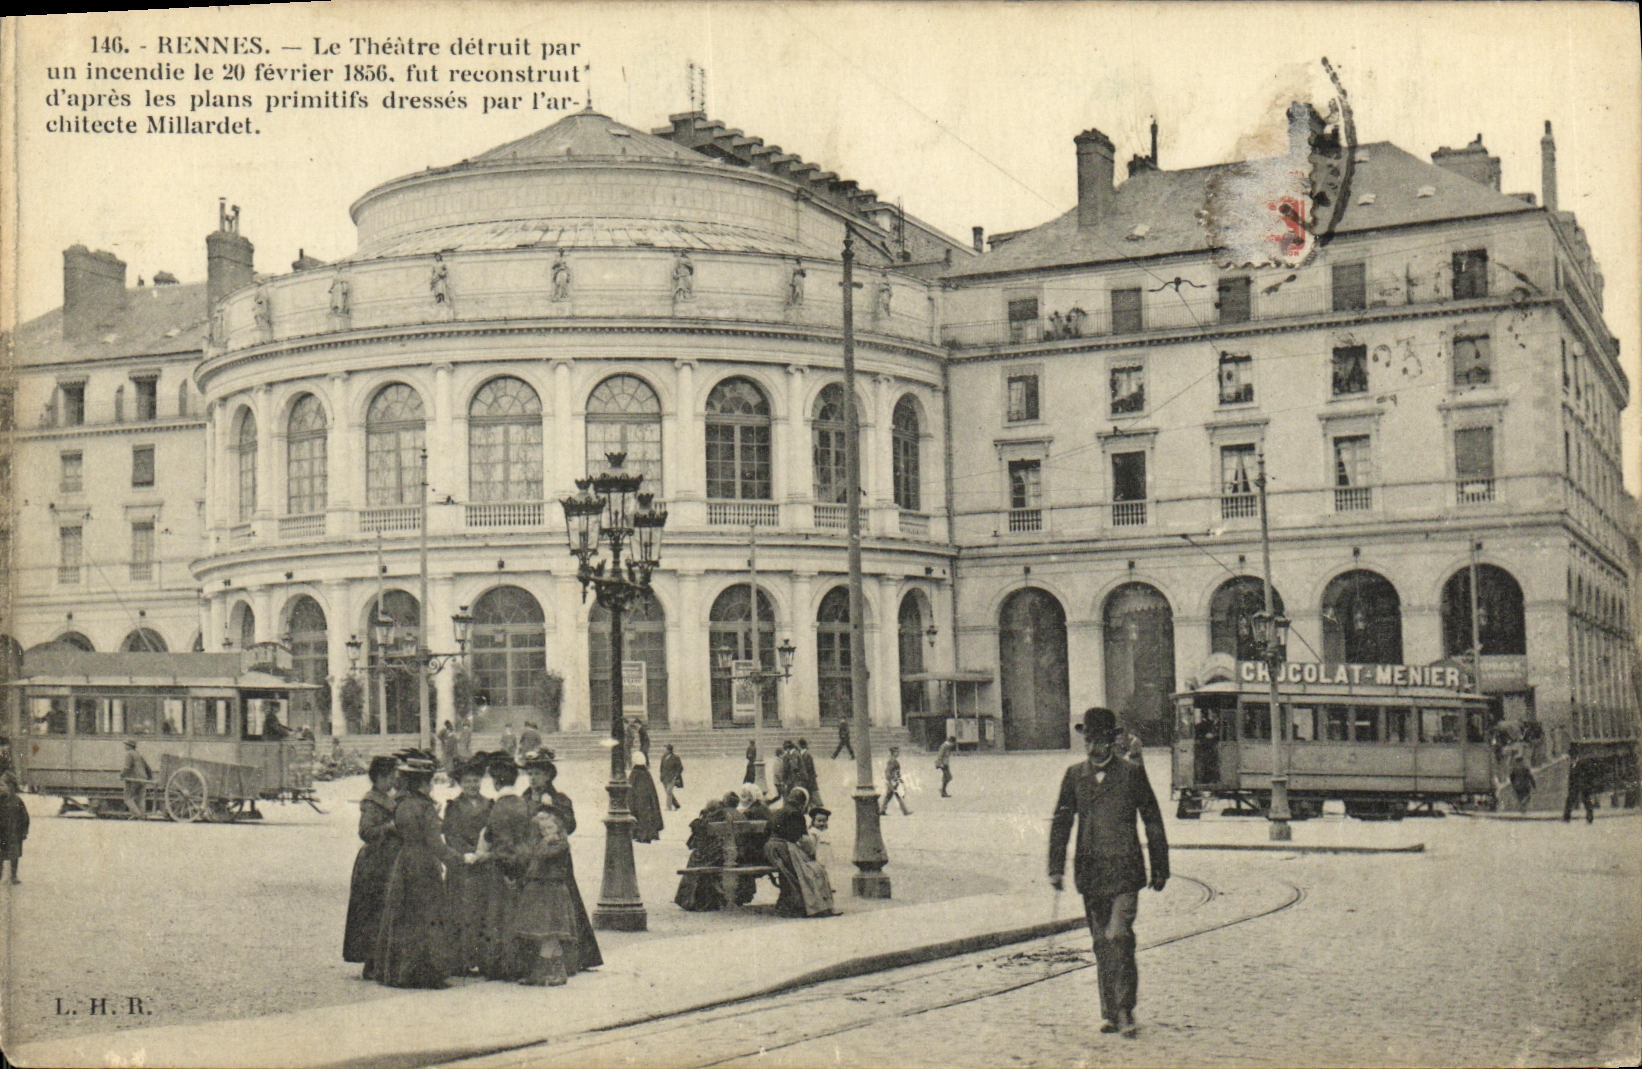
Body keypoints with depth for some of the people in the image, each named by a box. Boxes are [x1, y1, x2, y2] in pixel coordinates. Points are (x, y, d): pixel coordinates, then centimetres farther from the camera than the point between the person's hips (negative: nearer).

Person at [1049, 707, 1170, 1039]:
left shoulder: (1132, 773, -1)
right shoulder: (1075, 775, 7)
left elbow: (1153, 821, 5)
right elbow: (1061, 823, 11)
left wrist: (1160, 869, 7)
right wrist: (1055, 869, 5)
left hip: (1124, 869, -3)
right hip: (1090, 871, 4)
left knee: (1118, 937, -14)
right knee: (1101, 943, 9)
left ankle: (1125, 1011, -5)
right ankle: (1111, 1012, 18)